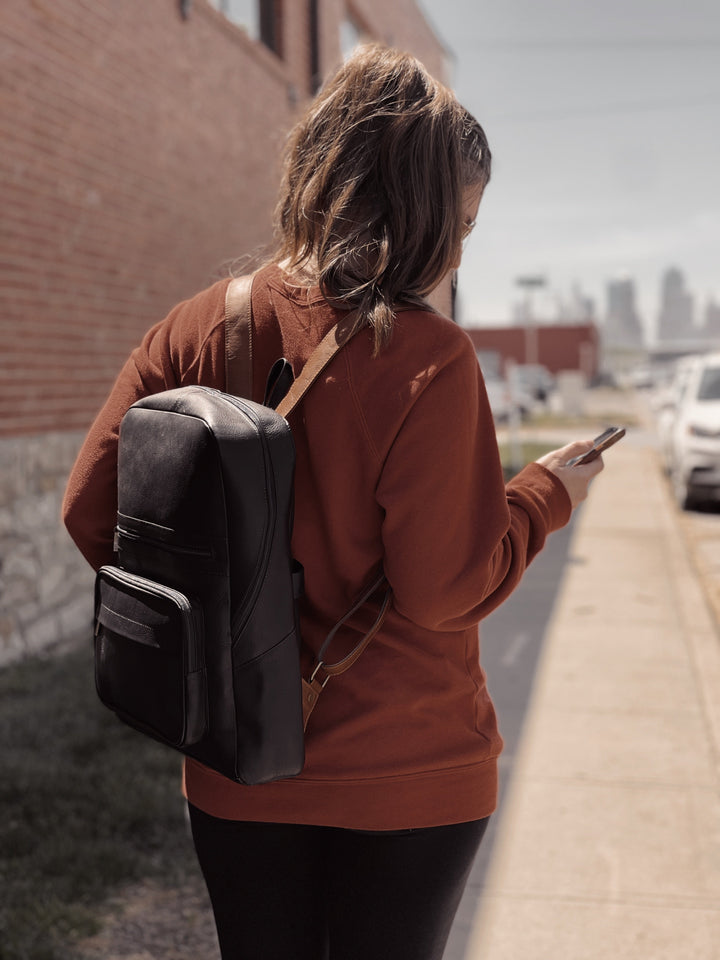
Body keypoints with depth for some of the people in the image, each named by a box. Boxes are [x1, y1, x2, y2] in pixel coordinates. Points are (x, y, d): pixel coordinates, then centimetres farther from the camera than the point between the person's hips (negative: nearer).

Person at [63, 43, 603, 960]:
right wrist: (546, 495, -2)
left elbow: (90, 508, -4)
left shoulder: (193, 330, -7)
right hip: (402, 778, -3)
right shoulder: (426, 358, -20)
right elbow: (444, 589, -19)